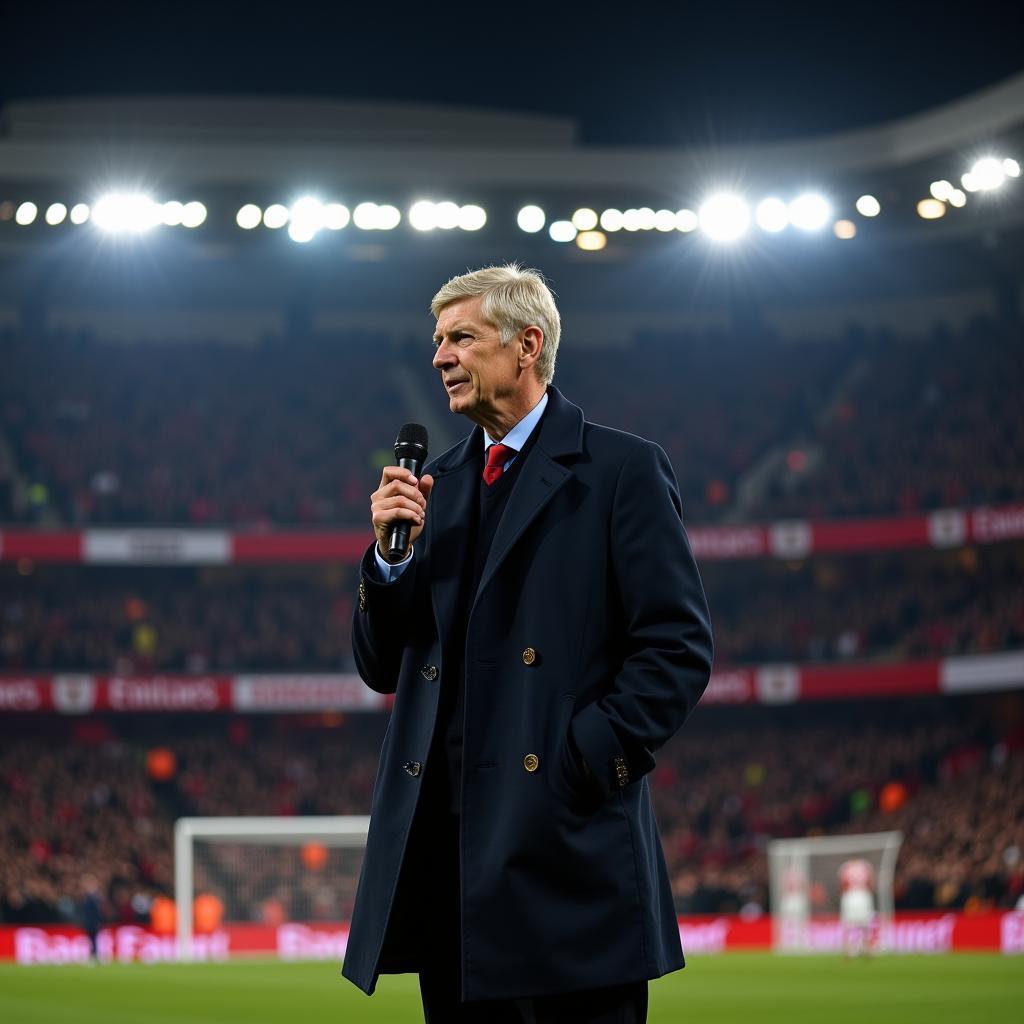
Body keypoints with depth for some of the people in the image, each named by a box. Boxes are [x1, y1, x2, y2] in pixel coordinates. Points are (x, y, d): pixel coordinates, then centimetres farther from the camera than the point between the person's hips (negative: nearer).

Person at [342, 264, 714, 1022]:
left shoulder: (623, 471, -1)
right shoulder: (436, 486, 18)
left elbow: (678, 646, -7)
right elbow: (383, 668, 16)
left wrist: (587, 761, -14)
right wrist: (392, 554, -1)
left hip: (567, 849, -6)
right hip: (446, 847, 6)